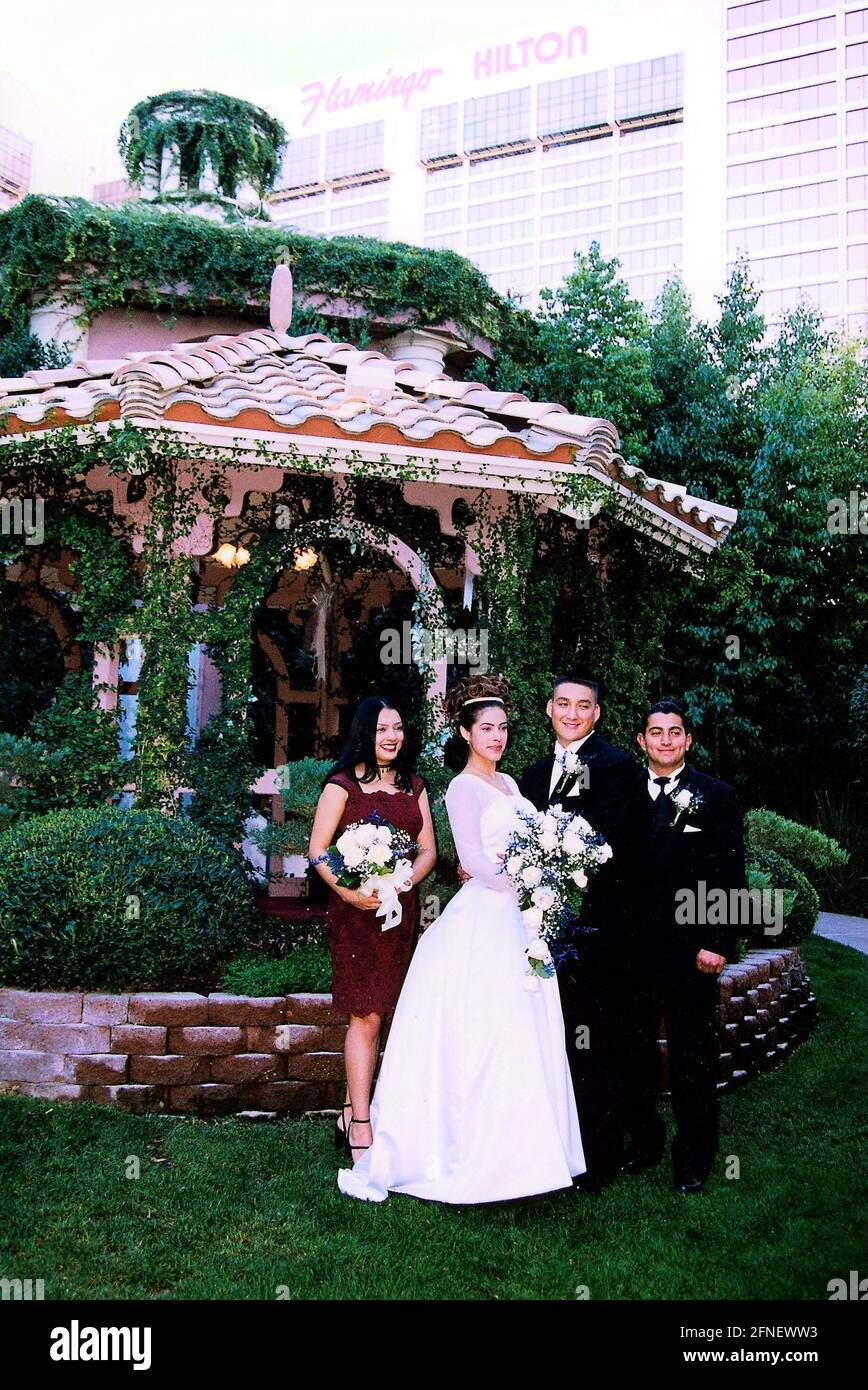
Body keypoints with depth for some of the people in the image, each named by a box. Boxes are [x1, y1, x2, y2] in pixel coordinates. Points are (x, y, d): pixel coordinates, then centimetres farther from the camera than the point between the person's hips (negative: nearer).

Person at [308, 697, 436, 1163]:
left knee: (373, 1014, 10)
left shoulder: (414, 785, 12)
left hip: (401, 909, 5)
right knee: (367, 1015, -5)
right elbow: (317, 850, -7)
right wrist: (347, 892, -22)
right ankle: (360, 1125, 2)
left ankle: (350, 1111, 22)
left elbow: (428, 850, 9)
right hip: (355, 909, -5)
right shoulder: (343, 784, -3)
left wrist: (404, 881, -10)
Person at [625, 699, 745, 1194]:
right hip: (633, 948, 3)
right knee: (636, 1051, 12)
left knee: (693, 1058, 6)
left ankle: (694, 1157, 19)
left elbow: (730, 876, -4)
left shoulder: (717, 796, -1)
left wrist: (718, 944, -11)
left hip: (691, 950, -3)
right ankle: (644, 1141, 27)